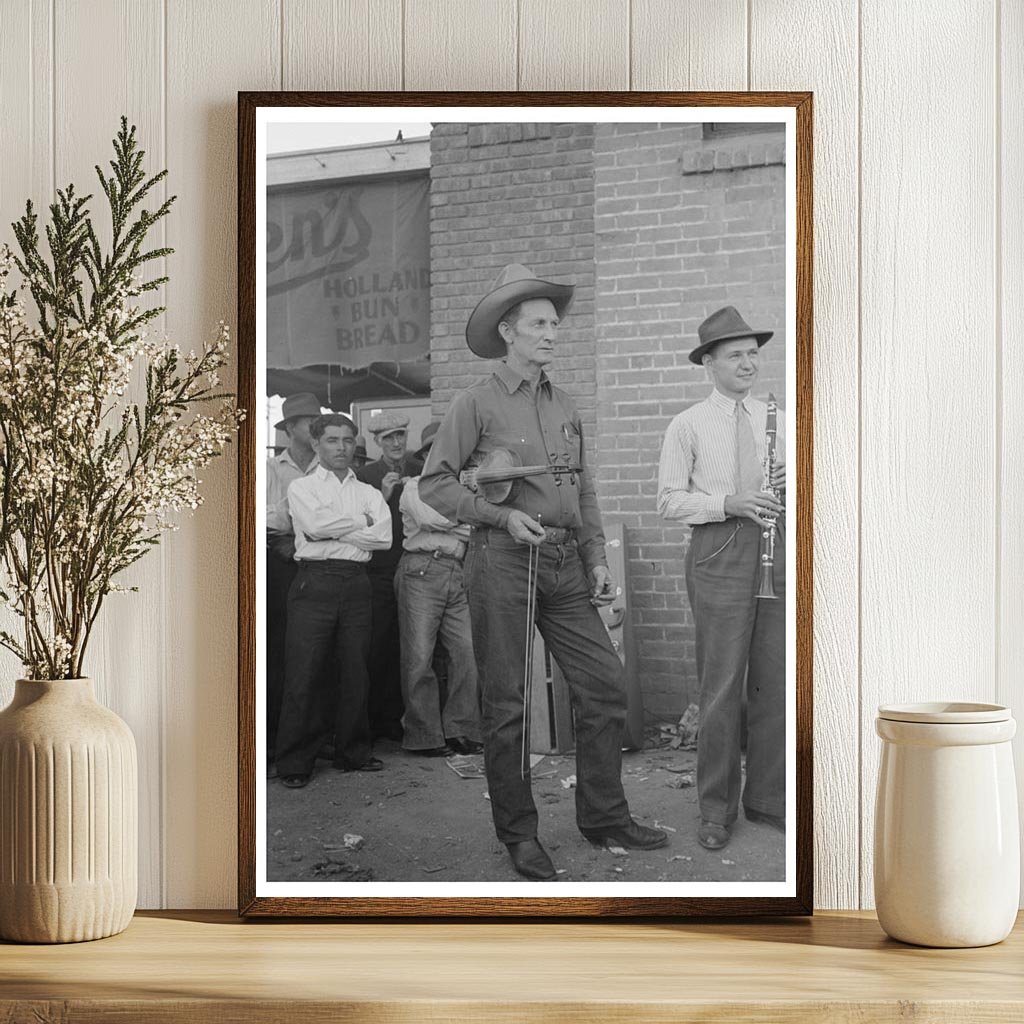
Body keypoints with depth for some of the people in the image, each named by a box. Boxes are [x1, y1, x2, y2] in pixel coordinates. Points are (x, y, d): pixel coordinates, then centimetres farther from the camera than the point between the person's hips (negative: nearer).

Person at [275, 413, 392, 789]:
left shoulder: (367, 492, 17)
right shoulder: (301, 487, 9)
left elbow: (384, 536, 0)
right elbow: (315, 524, -11)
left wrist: (333, 531, -5)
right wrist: (359, 522, -1)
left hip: (356, 583, 3)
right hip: (315, 581, -3)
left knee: (354, 672, 4)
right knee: (304, 673, -6)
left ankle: (353, 753, 16)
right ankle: (294, 762, -1)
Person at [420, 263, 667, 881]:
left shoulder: (566, 406, 15)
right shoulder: (477, 405, -2)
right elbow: (435, 483, -4)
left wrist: (597, 559, 10)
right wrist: (502, 515, -13)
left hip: (565, 563, 6)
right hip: (503, 559, -5)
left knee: (605, 682, 2)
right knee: (507, 702, 0)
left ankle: (604, 814, 16)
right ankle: (519, 834, 11)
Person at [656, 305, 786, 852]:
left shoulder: (775, 420, 15)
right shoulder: (688, 425, 3)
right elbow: (670, 499, -3)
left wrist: (791, 482, -4)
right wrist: (728, 503, -16)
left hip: (776, 547, 4)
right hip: (719, 552, -4)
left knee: (776, 679, 5)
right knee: (722, 683, -3)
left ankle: (768, 798, 16)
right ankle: (716, 806, 6)